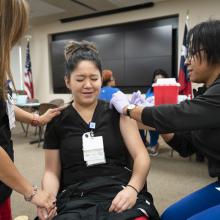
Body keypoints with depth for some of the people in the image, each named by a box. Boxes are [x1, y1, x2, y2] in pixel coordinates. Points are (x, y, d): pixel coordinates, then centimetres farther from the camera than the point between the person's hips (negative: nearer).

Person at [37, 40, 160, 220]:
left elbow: (141, 156, -1)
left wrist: (132, 188, -18)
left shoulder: (117, 112, 4)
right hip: (75, 200, 1)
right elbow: (52, 172, 10)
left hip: (120, 194, 0)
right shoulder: (57, 122, 7)